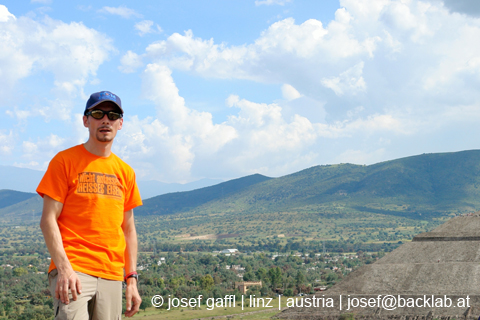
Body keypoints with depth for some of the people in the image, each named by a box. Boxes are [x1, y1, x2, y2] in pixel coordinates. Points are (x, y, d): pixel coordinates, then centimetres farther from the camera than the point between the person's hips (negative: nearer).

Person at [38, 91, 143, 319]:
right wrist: (64, 268, -15)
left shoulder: (125, 172, 15)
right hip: (72, 271, -4)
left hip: (112, 276, 5)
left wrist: (131, 279, 12)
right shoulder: (65, 161, 2)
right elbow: (48, 220, -4)